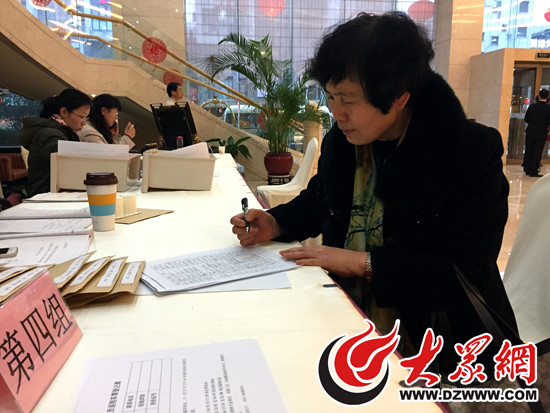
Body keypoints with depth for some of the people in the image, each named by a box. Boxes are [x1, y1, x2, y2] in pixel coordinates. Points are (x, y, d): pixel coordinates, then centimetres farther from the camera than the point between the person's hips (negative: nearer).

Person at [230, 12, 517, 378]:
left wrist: (362, 262, -22)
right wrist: (275, 224, -2)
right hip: (346, 318, 6)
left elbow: (470, 275, -18)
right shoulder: (341, 142, 1)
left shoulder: (472, 152, -15)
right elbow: (316, 202, 19)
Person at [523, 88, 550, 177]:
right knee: (537, 152, 3)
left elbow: (526, 119, 2)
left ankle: (527, 170, 15)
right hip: (541, 133, -2)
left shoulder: (532, 106, -3)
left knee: (528, 151, 10)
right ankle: (533, 171, 2)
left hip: (530, 132, 2)